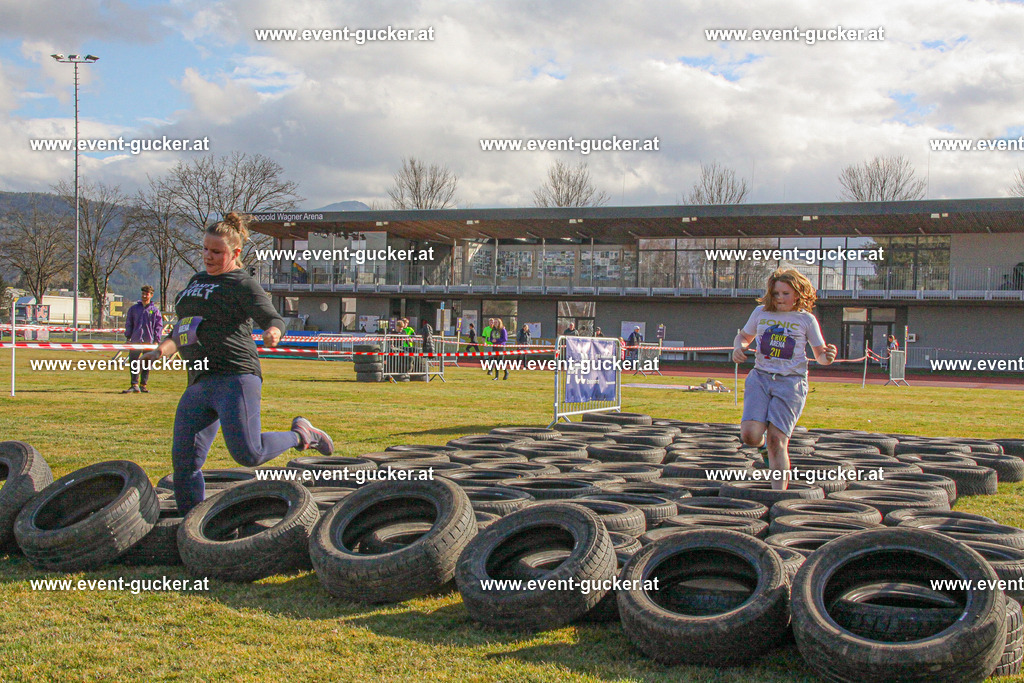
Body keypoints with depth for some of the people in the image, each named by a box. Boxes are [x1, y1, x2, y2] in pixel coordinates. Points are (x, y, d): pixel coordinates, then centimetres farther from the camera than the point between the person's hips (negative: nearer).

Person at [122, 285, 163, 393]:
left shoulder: (155, 310, 6)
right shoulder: (134, 308, 10)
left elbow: (159, 326, 5)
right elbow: (128, 324, 13)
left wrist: (156, 340, -3)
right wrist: (128, 337, 4)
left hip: (149, 341, -1)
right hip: (136, 340, 1)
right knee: (134, 364, -4)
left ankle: (143, 385, 12)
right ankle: (135, 385, -3)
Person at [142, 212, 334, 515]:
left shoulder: (242, 284, 0)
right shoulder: (197, 281, 24)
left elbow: (273, 318, -11)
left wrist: (273, 332, -34)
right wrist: (164, 349, 20)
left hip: (235, 378, -7)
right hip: (198, 384, 7)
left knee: (247, 454, -18)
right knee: (184, 460, 0)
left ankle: (298, 434, 9)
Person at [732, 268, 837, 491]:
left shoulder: (806, 319, 3)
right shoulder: (761, 313, 9)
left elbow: (820, 355, 7)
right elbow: (744, 336, 24)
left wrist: (828, 357, -17)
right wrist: (738, 347, 1)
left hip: (790, 382, -2)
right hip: (760, 377, 2)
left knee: (777, 440, -11)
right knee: (750, 436, -14)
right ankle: (764, 444, 24)